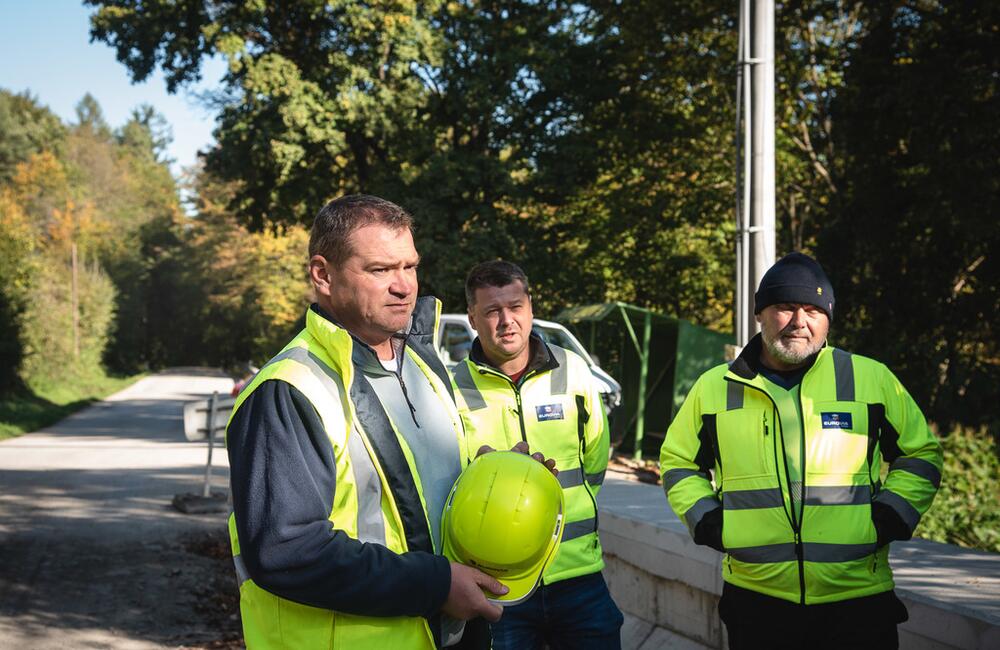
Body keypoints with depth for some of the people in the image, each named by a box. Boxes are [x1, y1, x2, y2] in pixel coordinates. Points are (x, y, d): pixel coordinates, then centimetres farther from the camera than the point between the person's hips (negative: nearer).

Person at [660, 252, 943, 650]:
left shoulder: (872, 379, 4)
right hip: (755, 599, 1)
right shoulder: (714, 388, 6)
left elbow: (920, 453, 13)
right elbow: (678, 462, 18)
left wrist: (893, 513, -1)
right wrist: (702, 515, 3)